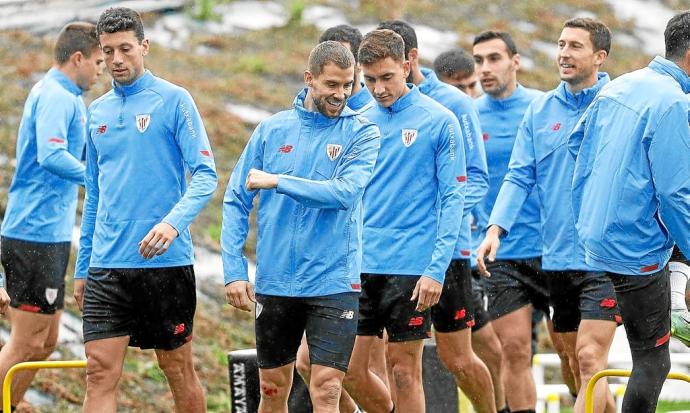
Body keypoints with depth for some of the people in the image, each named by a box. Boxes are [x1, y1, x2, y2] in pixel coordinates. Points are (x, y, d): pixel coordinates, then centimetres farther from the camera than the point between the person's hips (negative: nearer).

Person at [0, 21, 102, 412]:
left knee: (45, 342, 14)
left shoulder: (55, 95, 18)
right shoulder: (58, 97, -14)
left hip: (47, 235, 11)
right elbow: (51, 156, -30)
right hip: (38, 235, -11)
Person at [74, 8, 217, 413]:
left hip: (166, 262, -4)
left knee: (179, 369, 5)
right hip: (106, 266, 4)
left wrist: (174, 221, -27)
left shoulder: (174, 100, -3)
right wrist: (82, 267, 17)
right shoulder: (97, 112, 14)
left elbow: (205, 174, -10)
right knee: (101, 371, -7)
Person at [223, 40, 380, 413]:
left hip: (334, 284, -3)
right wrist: (234, 270, -1)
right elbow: (236, 202, 8)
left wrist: (278, 182, -15)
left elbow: (345, 192, -17)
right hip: (275, 282, 3)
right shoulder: (272, 130, 7)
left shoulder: (362, 133, 0)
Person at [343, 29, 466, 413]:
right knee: (350, 368, 4)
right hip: (361, 266, 5)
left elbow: (453, 199, -6)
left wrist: (436, 268, -14)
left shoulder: (440, 122, -4)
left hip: (411, 267, -5)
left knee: (404, 370, 0)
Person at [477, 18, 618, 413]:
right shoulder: (541, 109, 9)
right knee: (579, 366, 12)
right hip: (557, 258, 6)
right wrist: (496, 228, -8)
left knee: (590, 358, -14)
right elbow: (519, 175, 6)